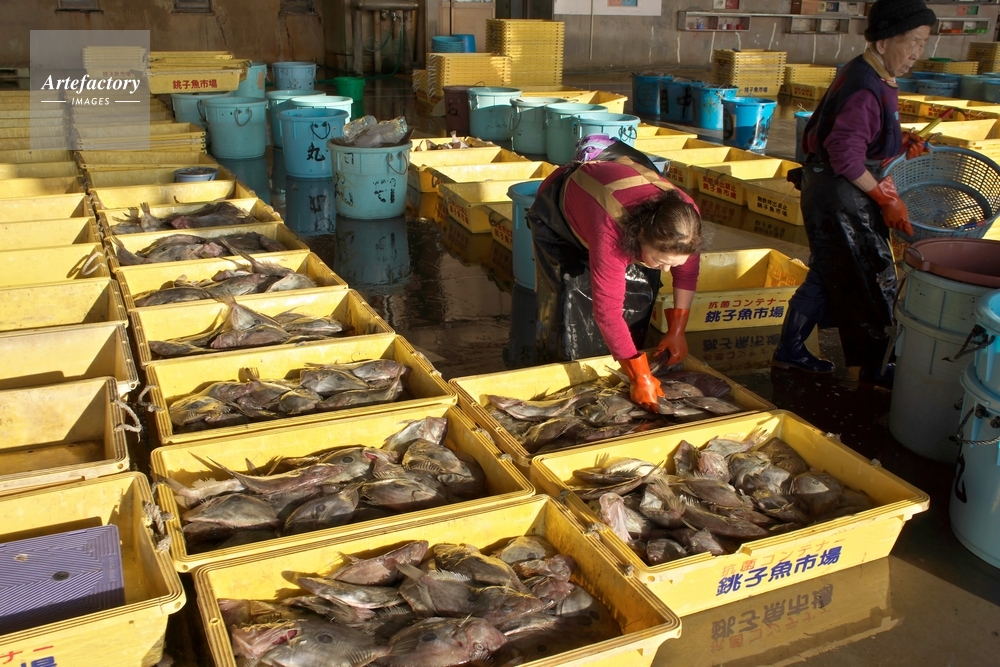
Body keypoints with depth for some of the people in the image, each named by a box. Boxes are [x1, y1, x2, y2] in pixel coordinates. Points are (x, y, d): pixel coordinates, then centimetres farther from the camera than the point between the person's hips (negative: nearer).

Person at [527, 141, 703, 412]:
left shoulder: (685, 216, -31)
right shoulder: (612, 231, -48)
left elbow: (686, 273, -11)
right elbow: (607, 311, -45)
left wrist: (677, 331, -12)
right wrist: (641, 378, -41)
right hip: (558, 205, -5)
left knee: (639, 288, -6)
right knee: (571, 300, -15)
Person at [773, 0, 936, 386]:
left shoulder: (871, 79, 9)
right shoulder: (864, 90, -23)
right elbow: (846, 158, -27)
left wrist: (900, 141, 7)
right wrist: (886, 199, -20)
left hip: (832, 194, 10)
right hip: (841, 199, -10)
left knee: (827, 275, 18)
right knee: (872, 280, 3)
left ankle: (790, 350, 27)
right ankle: (875, 368, 18)